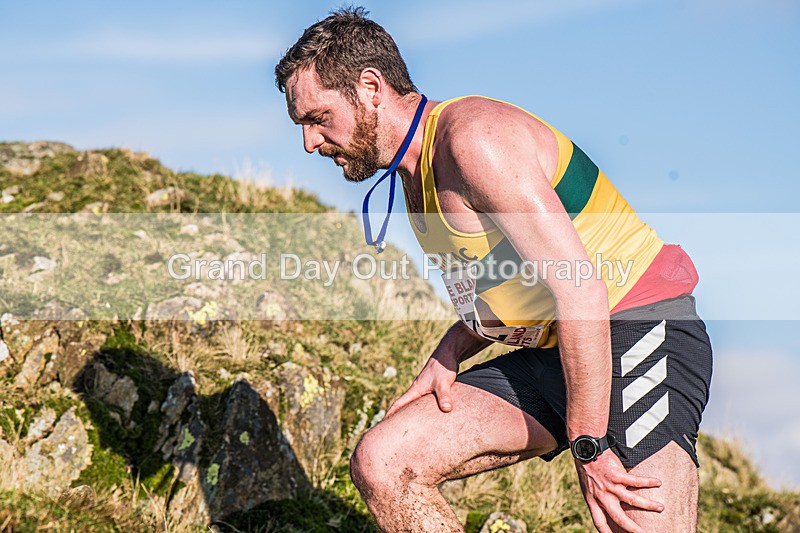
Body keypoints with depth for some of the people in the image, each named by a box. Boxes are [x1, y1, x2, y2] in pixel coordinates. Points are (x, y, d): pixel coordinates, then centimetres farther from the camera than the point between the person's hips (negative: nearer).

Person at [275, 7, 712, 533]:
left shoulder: (473, 136, -16)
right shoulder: (418, 173, 13)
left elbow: (580, 286, -22)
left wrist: (589, 448, -21)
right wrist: (447, 357, 2)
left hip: (635, 332, -9)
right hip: (547, 352, 9)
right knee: (381, 465, -4)